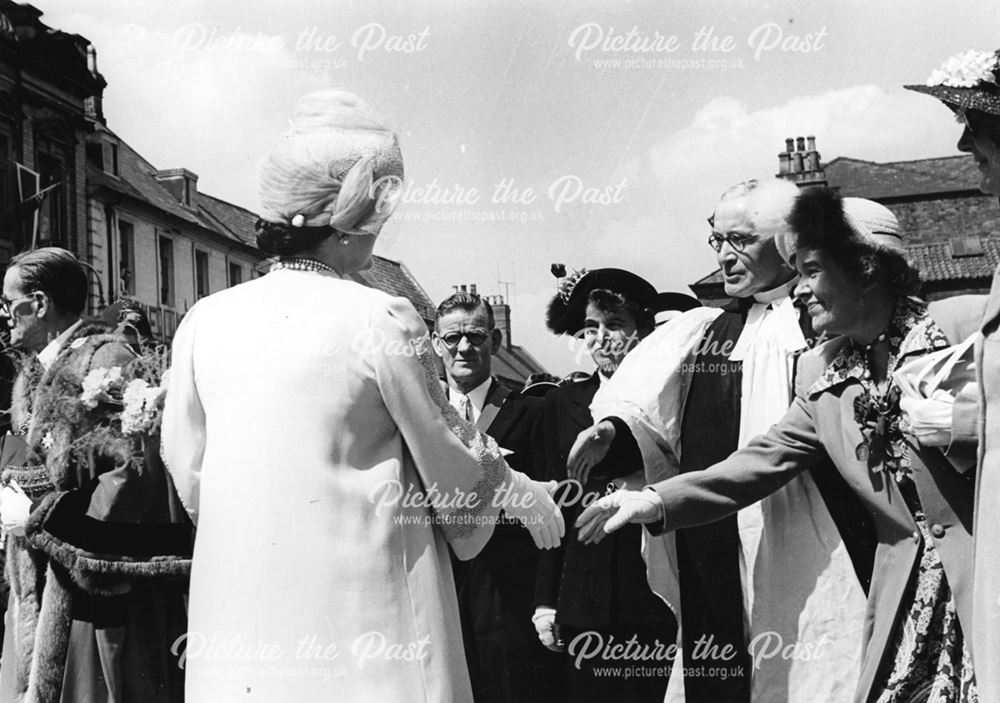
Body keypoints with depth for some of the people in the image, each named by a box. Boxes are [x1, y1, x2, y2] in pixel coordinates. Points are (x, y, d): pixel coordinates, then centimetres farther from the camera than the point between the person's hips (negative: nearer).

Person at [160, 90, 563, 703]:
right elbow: (451, 455, -4)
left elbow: (187, 469, 9)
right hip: (358, 604, -4)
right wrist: (525, 493, 16)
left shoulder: (203, 321, -1)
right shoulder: (383, 320, -13)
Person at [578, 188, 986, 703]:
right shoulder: (819, 373, 8)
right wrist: (658, 501, -7)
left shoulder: (970, 322, -6)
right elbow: (762, 462, 3)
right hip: (905, 591, 4)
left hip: (982, 568, -4)